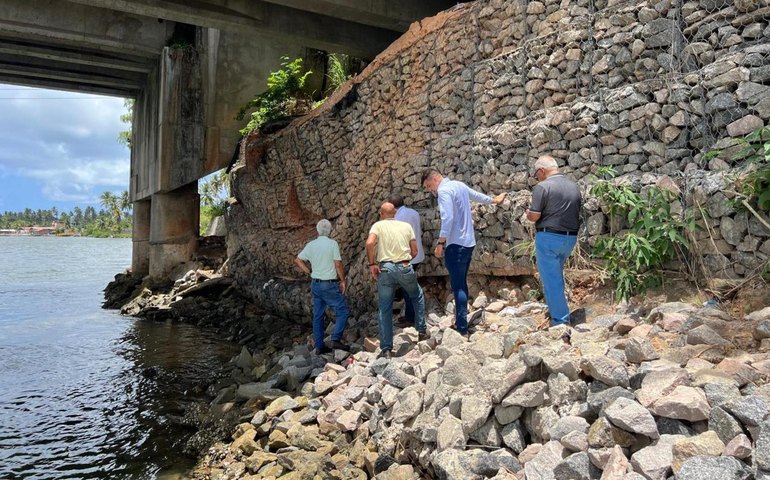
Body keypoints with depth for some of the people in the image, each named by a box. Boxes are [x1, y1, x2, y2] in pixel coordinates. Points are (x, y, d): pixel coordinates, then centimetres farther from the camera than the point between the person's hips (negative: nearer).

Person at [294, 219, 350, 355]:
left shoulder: (311, 245, 5)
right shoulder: (332, 244, -10)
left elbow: (297, 260, 8)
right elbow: (338, 264, -13)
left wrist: (310, 272, 12)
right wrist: (342, 280, -2)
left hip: (315, 284, 6)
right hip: (329, 285, -6)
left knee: (318, 315, 11)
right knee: (342, 311, 4)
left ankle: (319, 346, 15)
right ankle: (336, 339, -9)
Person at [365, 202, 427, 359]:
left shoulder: (378, 225, 6)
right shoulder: (406, 225, 13)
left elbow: (369, 243, -13)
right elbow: (414, 251, 9)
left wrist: (372, 264, -3)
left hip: (385, 268, -1)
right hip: (405, 268, 1)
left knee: (385, 309, 7)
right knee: (417, 296, 28)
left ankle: (386, 349, 6)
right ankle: (422, 331, 29)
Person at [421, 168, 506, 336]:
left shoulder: (444, 190, -13)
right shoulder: (459, 185, 14)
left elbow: (447, 218, -23)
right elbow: (476, 195, 31)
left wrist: (440, 243, -21)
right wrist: (493, 200, 49)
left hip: (456, 244, -9)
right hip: (469, 242, 10)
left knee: (458, 286, -8)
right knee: (462, 283, 15)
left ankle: (462, 327, -7)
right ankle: (461, 322, 21)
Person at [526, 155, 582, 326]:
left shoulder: (542, 187, -13)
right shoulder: (574, 186, 9)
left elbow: (534, 216, -16)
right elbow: (577, 212, 14)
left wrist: (528, 215, 5)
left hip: (549, 238, -7)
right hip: (570, 238, 7)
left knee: (551, 279, 1)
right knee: (555, 275, 25)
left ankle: (561, 320, 5)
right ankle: (556, 310, 35)